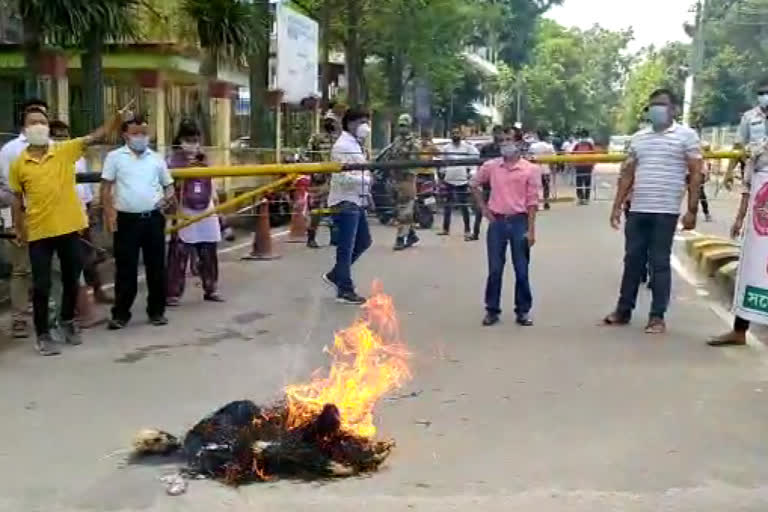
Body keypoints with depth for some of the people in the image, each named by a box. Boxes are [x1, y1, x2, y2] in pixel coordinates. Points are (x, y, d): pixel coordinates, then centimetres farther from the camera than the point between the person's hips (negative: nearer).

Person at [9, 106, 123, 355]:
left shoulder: (66, 150, -2)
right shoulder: (19, 164, -1)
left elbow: (96, 136, -11)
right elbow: (17, 198, 7)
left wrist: (118, 117, -24)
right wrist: (18, 228, 3)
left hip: (69, 227, 1)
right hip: (39, 232, -1)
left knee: (71, 280, 15)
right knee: (41, 285, 4)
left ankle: (68, 322, 37)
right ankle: (42, 335, 16)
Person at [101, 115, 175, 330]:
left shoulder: (157, 159, 10)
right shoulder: (115, 157, 2)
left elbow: (169, 185, 16)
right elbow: (106, 188, 0)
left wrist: (167, 198, -6)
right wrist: (109, 214, -10)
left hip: (153, 218, 3)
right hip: (127, 219, -2)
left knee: (156, 267, 7)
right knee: (125, 269, 2)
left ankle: (157, 311, 18)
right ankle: (121, 313, 12)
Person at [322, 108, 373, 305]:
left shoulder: (356, 145, 16)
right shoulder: (343, 146, -16)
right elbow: (342, 178, -24)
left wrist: (366, 191, 10)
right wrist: (367, 179, -21)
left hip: (357, 201, 10)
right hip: (345, 203, -10)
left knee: (363, 241, 17)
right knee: (346, 248, -3)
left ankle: (335, 274, 27)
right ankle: (345, 291, 5)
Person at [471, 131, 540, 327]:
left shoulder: (530, 169, -4)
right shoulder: (491, 166, 2)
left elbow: (532, 201, -4)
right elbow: (474, 184, 18)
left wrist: (531, 230, -7)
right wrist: (484, 208, 9)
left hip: (519, 222, -2)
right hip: (497, 222, 2)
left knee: (521, 270, 5)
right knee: (495, 269, 6)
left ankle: (523, 311, 17)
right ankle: (492, 310, 16)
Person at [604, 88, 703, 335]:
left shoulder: (686, 135, 0)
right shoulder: (638, 137, 13)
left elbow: (695, 174, -3)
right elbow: (627, 174, 15)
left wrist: (692, 210, -10)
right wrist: (617, 206, 9)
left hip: (666, 211, -4)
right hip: (637, 210, 4)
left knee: (659, 263, 1)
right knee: (632, 260, 9)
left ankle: (657, 316, 9)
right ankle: (623, 310, 18)